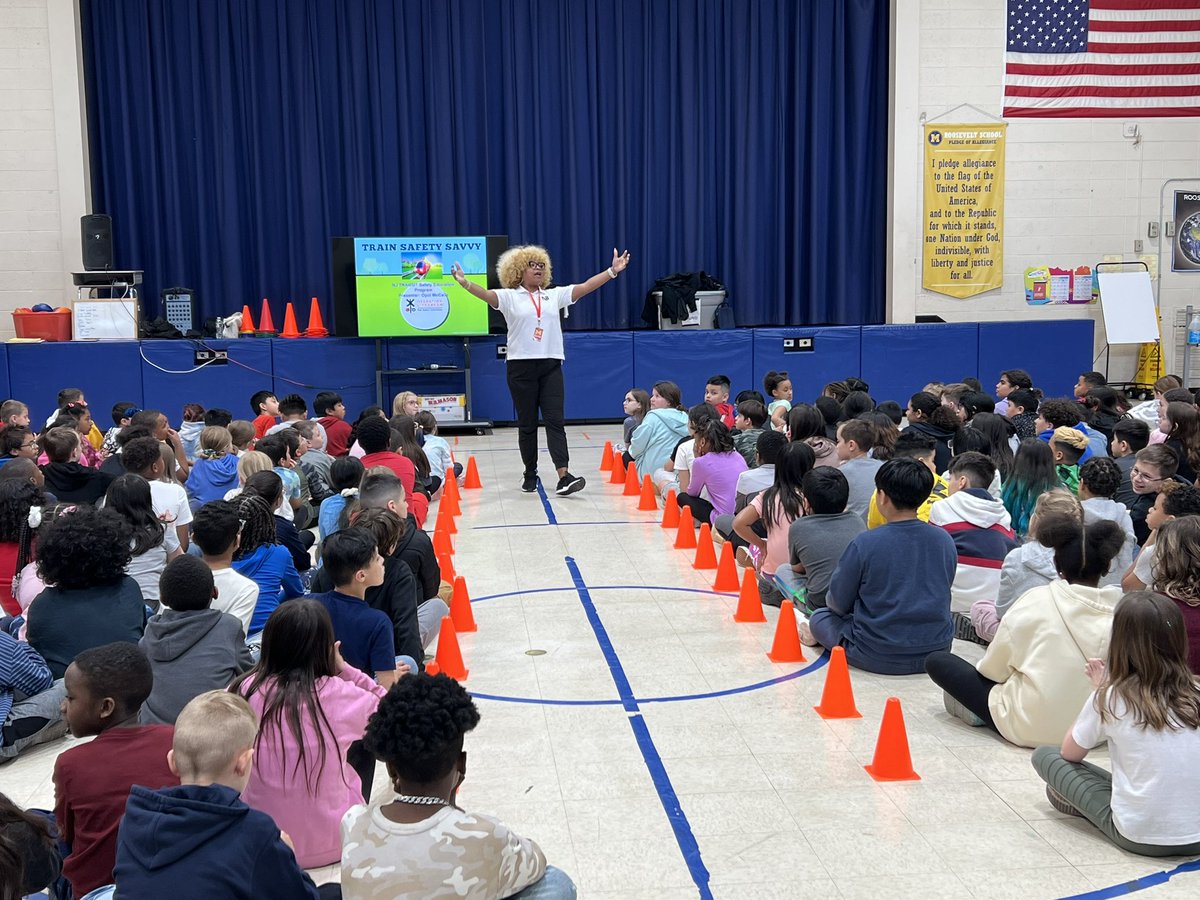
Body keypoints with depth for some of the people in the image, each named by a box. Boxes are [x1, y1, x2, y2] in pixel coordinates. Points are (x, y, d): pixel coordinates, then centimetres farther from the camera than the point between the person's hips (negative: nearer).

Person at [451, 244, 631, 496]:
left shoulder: (554, 295, 14)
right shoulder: (509, 297, 4)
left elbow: (585, 287, 8)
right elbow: (486, 294, -14)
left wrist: (612, 271, -1)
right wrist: (465, 283, -33)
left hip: (551, 366, 2)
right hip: (521, 366, -2)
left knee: (555, 420, -7)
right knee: (527, 424, 6)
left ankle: (563, 477, -17)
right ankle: (530, 474, 20)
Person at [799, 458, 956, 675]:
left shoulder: (864, 544, -17)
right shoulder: (945, 541, -4)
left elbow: (838, 604, -3)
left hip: (878, 658, -4)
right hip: (937, 653, 4)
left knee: (820, 617, 18)